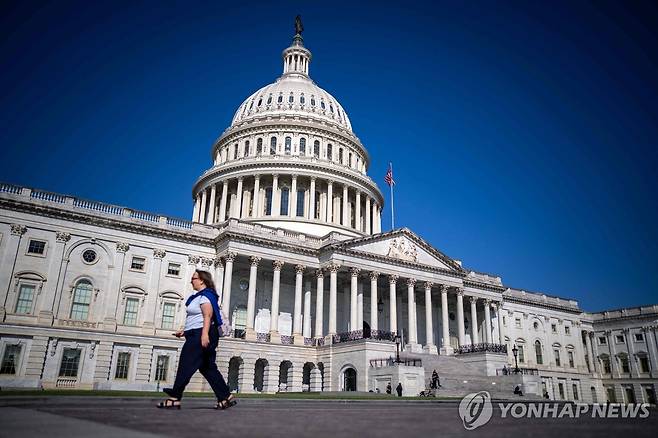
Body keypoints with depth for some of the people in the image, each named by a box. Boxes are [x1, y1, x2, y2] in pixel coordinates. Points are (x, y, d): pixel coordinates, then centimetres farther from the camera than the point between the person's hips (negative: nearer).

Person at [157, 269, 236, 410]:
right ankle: (226, 397, 7)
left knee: (185, 365, -5)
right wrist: (185, 331, 23)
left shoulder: (205, 295, -10)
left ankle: (174, 399, 2)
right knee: (208, 368, 8)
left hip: (201, 335, -11)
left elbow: (208, 316, -22)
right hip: (197, 335, 11)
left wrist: (204, 335, -31)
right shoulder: (200, 296, 22)